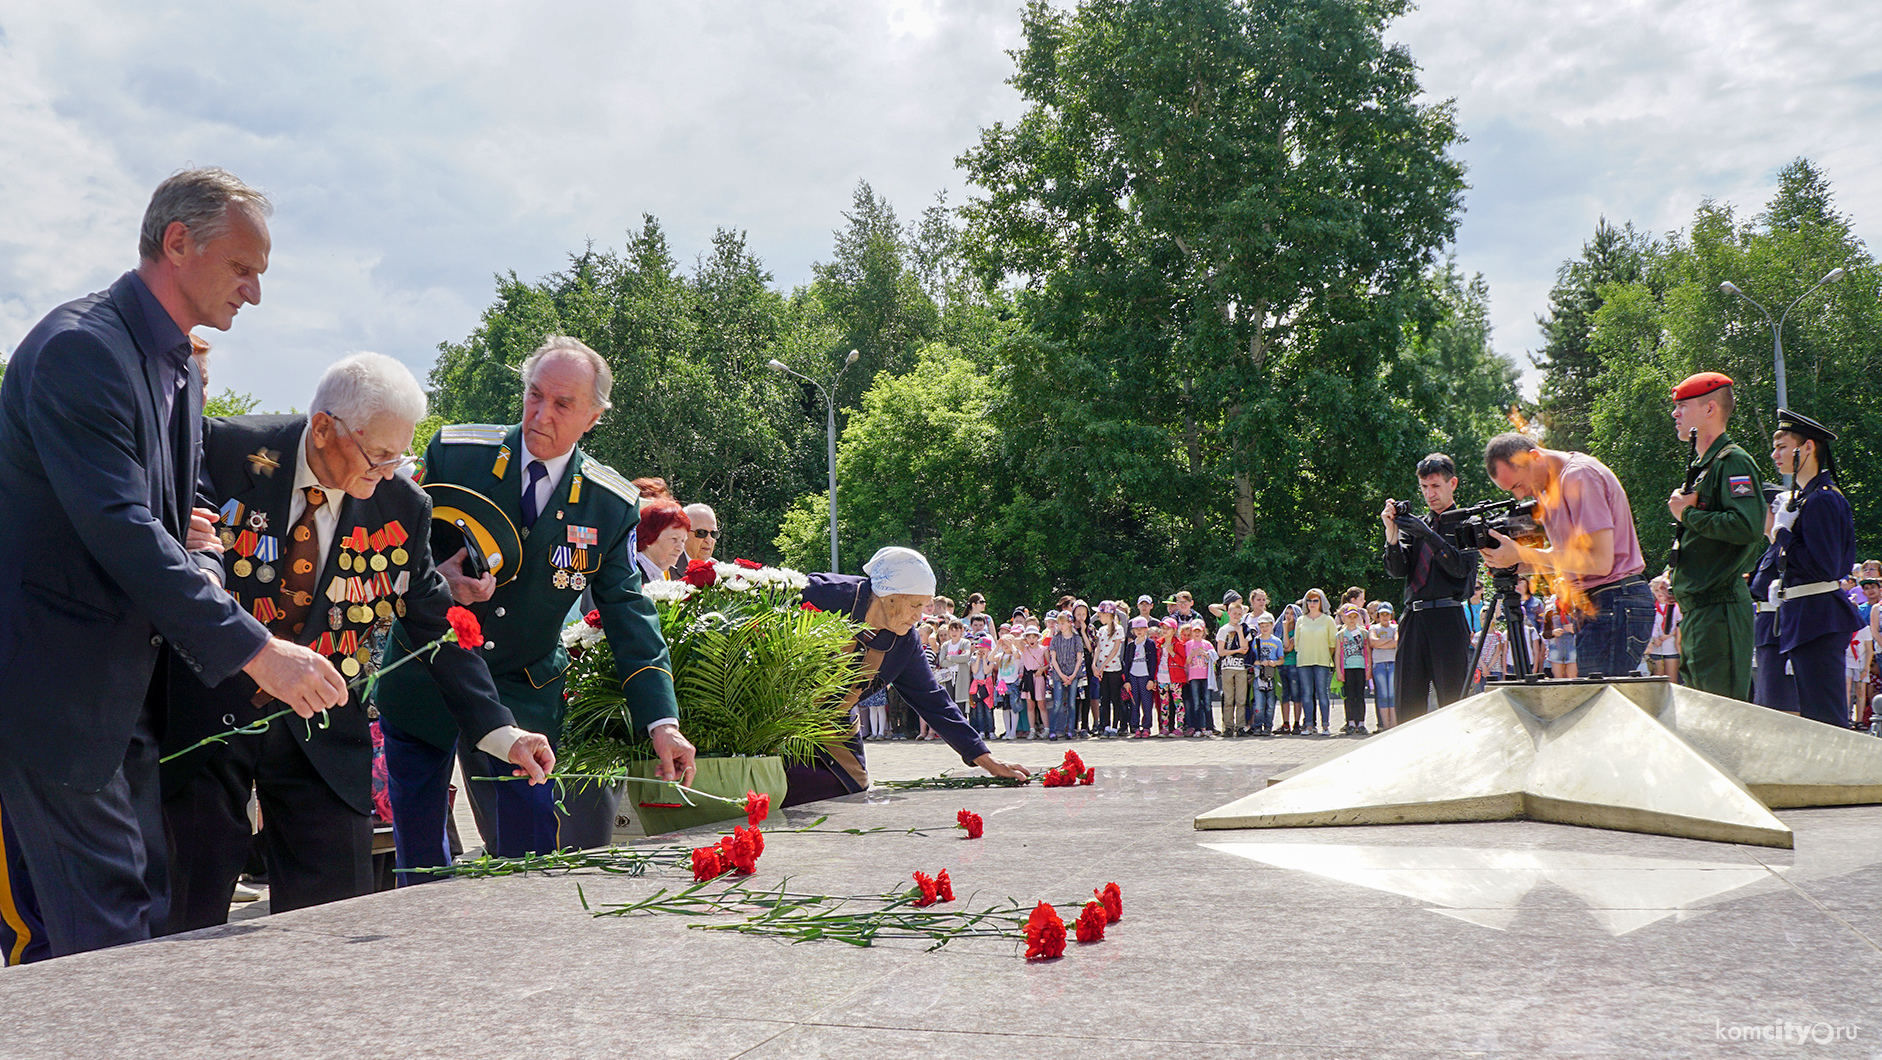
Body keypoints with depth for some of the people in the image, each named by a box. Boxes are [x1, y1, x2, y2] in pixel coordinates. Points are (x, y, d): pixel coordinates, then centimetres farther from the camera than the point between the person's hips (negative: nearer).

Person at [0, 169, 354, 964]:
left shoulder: (179, 368, 13)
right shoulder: (80, 347, -17)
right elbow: (119, 528, -25)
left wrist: (196, 567, -3)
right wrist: (256, 650, -26)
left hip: (127, 689, 10)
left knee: (143, 919, 13)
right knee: (91, 937, -6)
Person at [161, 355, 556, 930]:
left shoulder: (403, 507, -1)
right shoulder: (226, 452, -9)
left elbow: (437, 627, 4)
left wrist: (501, 733, -3)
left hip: (322, 730, 3)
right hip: (209, 713, -2)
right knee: (191, 917, 4)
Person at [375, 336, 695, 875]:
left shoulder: (612, 505, -6)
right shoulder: (453, 453, -8)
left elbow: (628, 612, -7)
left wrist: (662, 723, -17)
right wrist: (432, 580, -25)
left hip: (522, 699, 0)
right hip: (421, 683, 0)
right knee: (419, 862, 8)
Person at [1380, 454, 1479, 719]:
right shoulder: (1416, 525, 19)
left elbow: (1462, 566, -8)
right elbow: (1397, 570, 8)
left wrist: (1427, 535, -16)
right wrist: (1392, 533, -7)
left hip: (1448, 620, -5)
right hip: (1413, 619, 5)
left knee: (1453, 703, -8)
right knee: (1406, 706, 3)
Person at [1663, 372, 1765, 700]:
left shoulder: (1734, 462, -10)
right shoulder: (1700, 466, 21)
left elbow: (1749, 527, -25)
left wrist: (1688, 514, -14)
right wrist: (1676, 574, 15)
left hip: (1720, 608, -10)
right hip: (1695, 610, 10)